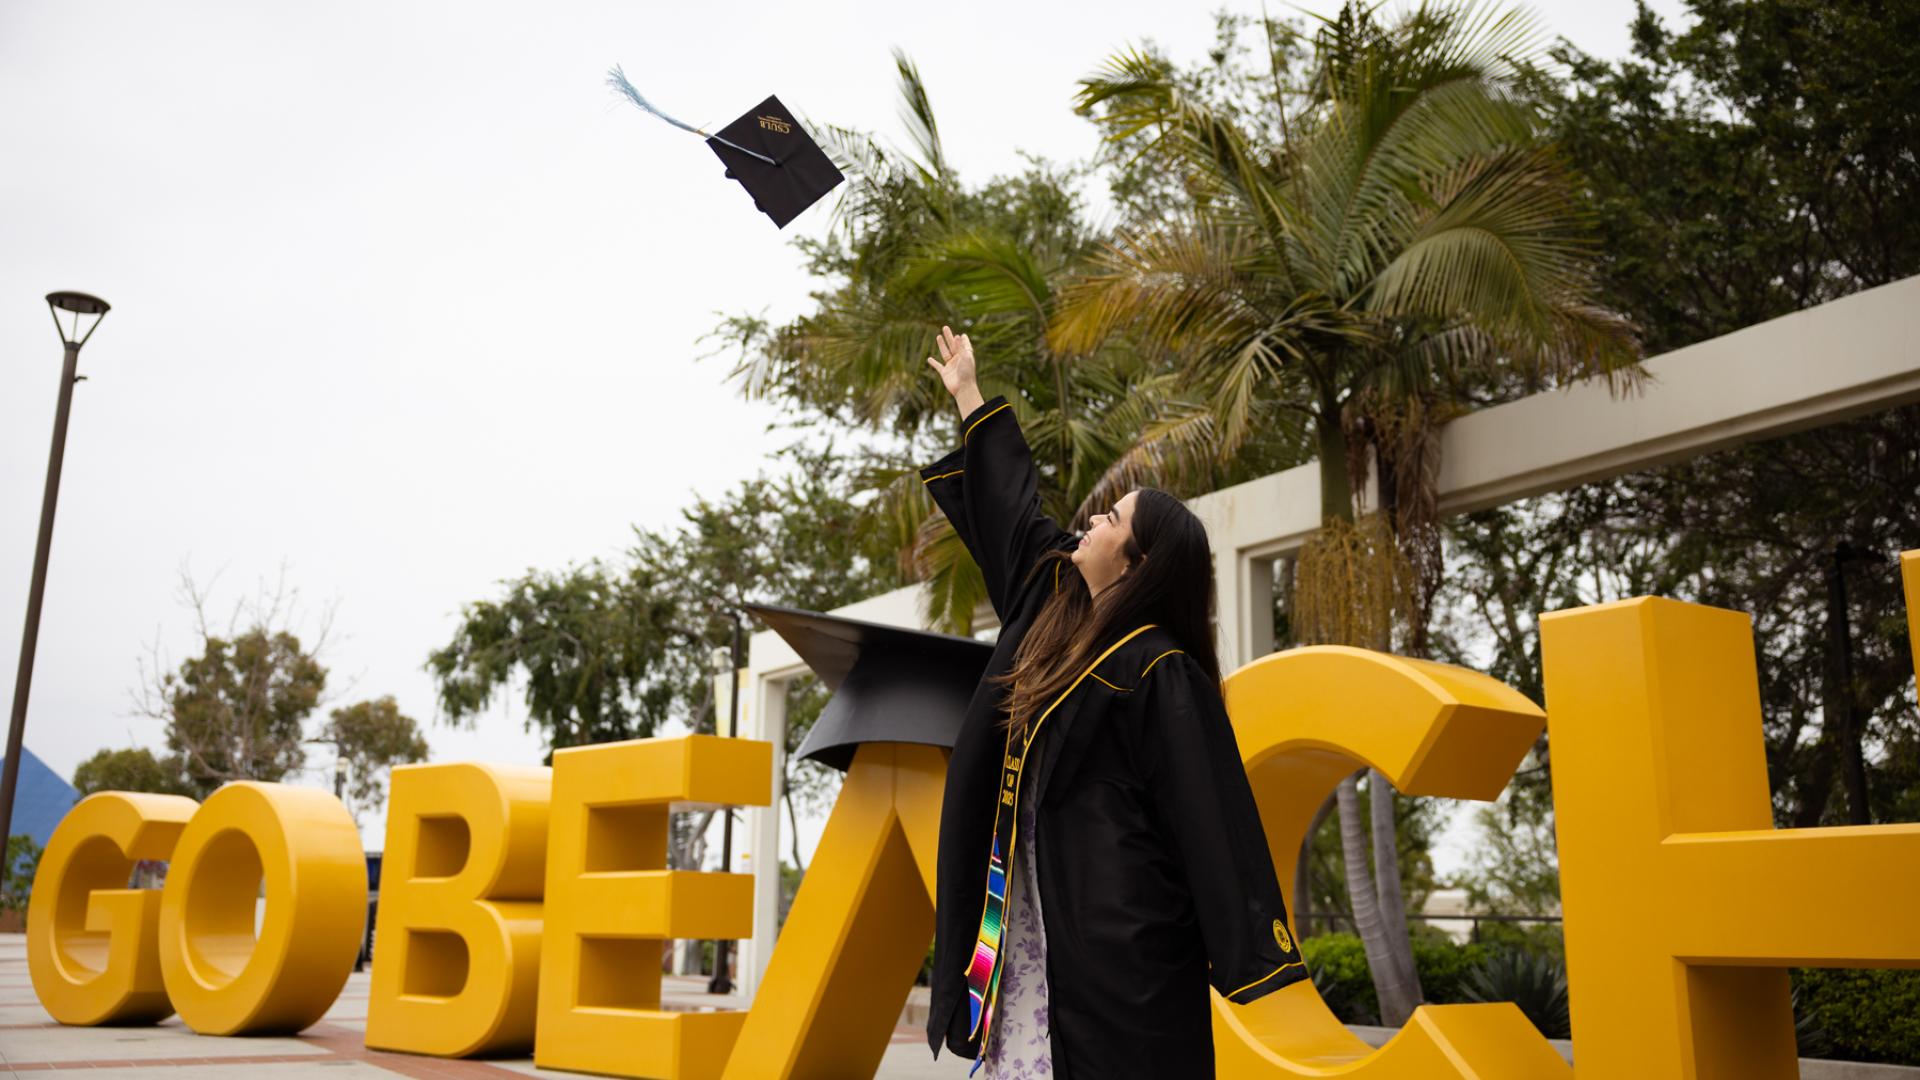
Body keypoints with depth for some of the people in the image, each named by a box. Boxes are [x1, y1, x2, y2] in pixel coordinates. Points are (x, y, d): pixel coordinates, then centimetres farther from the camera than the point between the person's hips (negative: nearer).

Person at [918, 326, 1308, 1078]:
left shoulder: (1159, 674, -13)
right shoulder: (1055, 607, 9)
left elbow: (1214, 815, -16)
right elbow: (1013, 514, 23)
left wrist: (1250, 961, -19)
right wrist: (969, 397, 33)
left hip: (1113, 937, -8)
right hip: (1030, 923, 8)